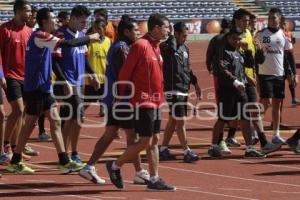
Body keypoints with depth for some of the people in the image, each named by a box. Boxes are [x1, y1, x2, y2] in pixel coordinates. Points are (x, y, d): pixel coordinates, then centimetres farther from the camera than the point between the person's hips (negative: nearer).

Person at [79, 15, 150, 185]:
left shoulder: (119, 47, 16)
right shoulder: (122, 49, -16)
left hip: (114, 99, 10)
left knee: (109, 134, 12)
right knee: (132, 135, -3)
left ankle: (89, 168, 11)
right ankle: (140, 173, 2)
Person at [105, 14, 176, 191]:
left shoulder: (156, 47, 12)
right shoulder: (141, 45, -15)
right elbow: (125, 73, -13)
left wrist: (160, 97, 15)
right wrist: (122, 96, -7)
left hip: (155, 101, 9)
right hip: (143, 101, -9)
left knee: (154, 141, 8)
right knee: (145, 142, -7)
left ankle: (154, 180, 10)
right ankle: (115, 166, 8)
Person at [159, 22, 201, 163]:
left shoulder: (185, 49, 14)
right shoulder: (167, 47, -11)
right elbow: (171, 47, -36)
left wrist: (195, 83, 24)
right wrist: (171, 35, -28)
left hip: (183, 89, 9)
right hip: (173, 90, -9)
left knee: (173, 120, 13)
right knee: (181, 121, -8)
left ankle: (163, 150, 21)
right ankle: (187, 152, -6)